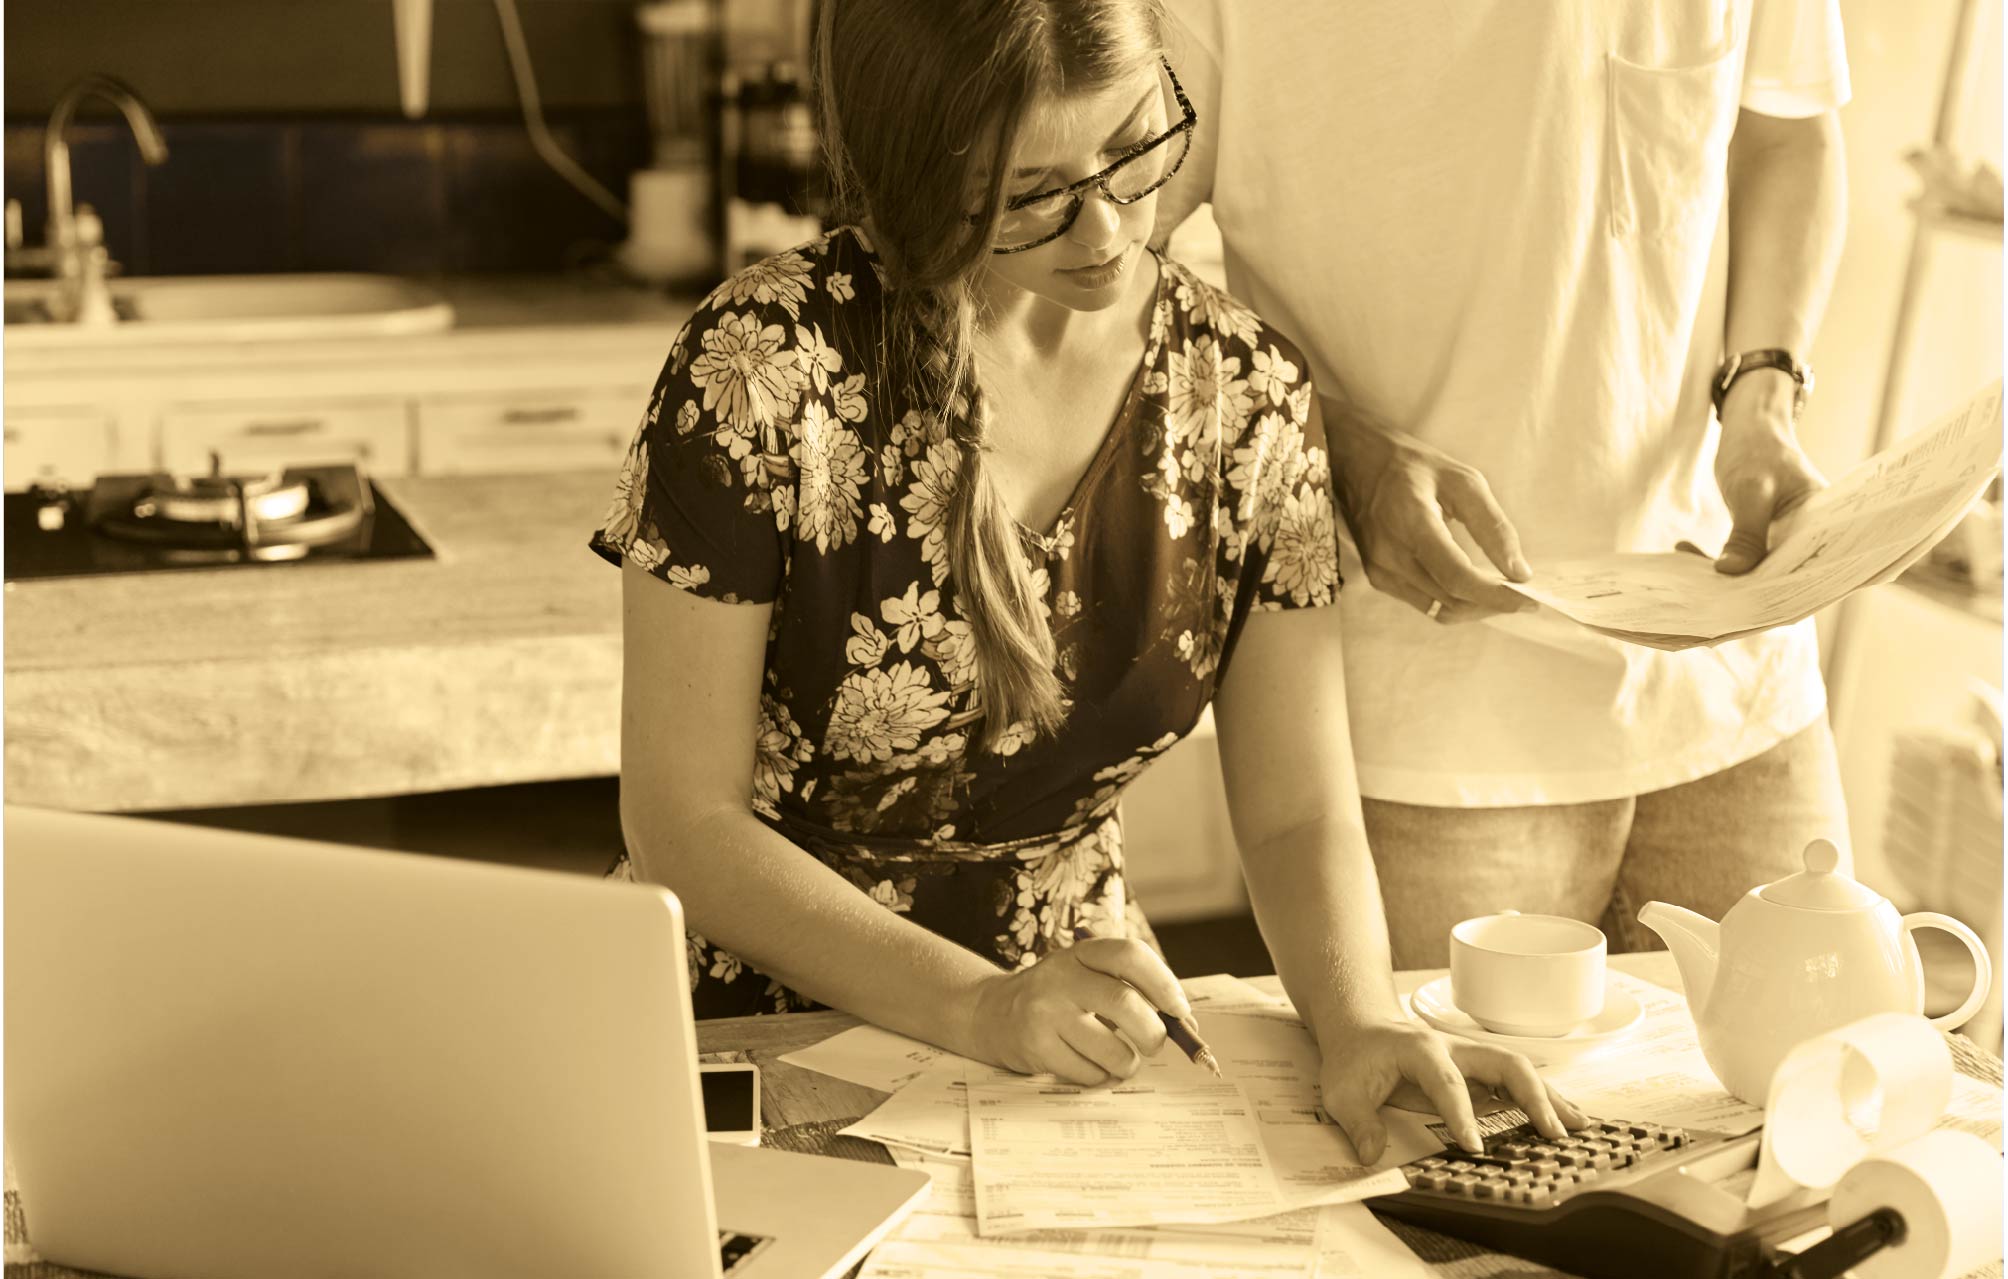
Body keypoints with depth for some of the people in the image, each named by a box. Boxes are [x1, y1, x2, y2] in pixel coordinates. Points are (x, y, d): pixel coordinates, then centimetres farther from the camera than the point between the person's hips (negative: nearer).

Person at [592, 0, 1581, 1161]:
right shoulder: (766, 370, -15)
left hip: (1083, 1038, 2)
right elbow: (683, 823, -12)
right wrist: (981, 1007, -23)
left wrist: (1363, 1019, -20)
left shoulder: (1248, 392, -3)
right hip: (764, 1015, -2)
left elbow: (1298, 815, 0)